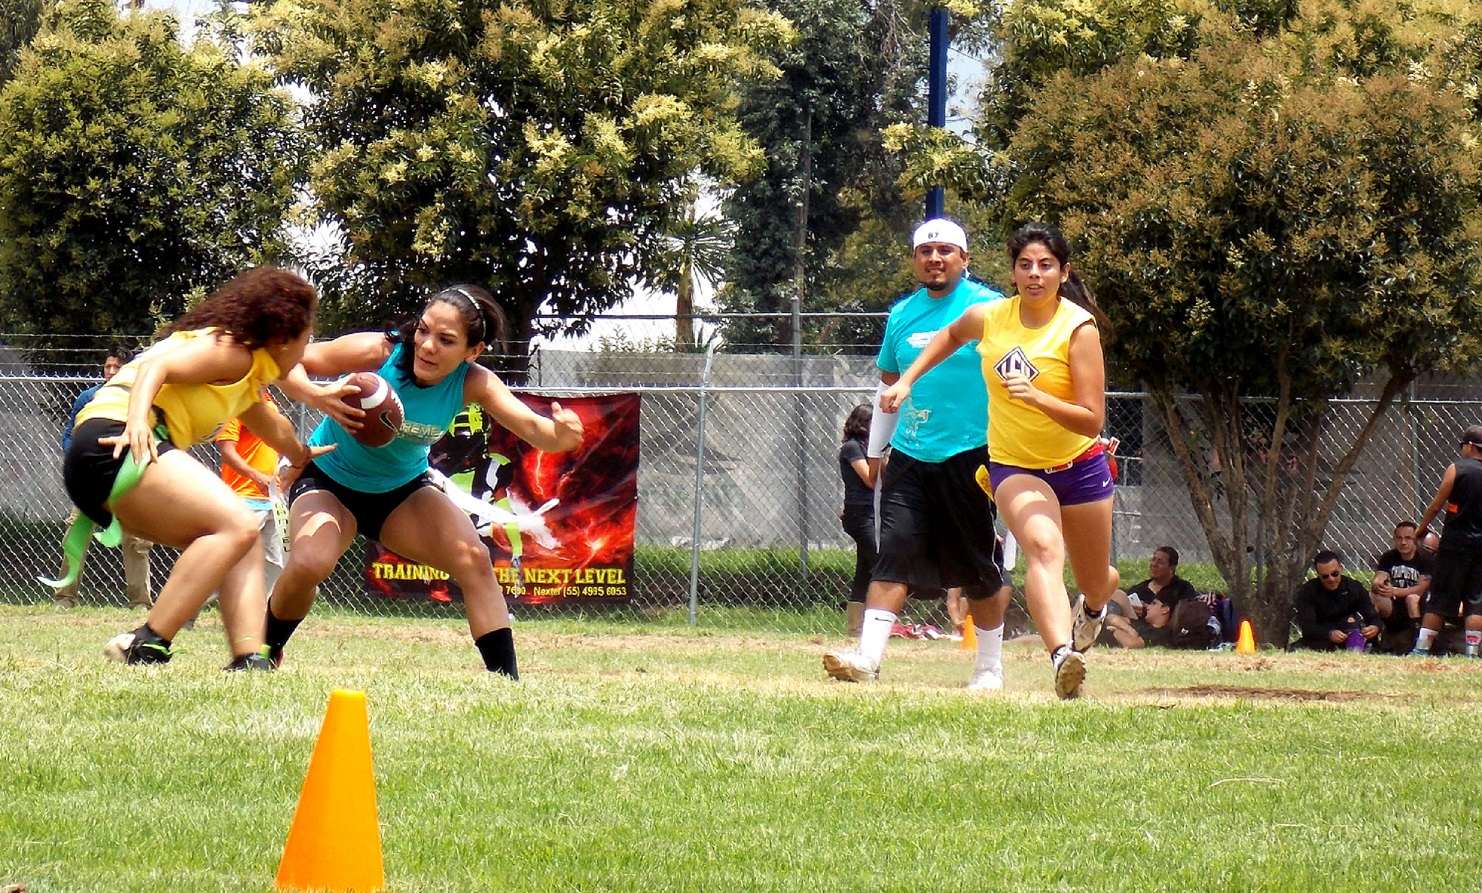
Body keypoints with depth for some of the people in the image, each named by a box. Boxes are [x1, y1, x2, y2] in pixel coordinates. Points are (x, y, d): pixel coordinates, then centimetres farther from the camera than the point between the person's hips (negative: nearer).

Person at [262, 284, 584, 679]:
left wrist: (559, 434, -55)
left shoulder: (473, 383, -20)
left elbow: (533, 428, -31)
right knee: (309, 563, -28)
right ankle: (264, 655, -2)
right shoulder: (376, 353, -29)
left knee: (474, 560, -13)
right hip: (329, 479, -3)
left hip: (403, 490, 3)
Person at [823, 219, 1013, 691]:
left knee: (982, 568, 5)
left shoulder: (987, 308, -4)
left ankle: (990, 667, 18)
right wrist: (875, 450, 20)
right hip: (909, 457, 4)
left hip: (971, 456, -4)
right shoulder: (902, 314, 12)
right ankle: (867, 656, -16)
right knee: (895, 552, -9)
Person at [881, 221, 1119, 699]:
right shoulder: (988, 317, -8)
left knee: (1096, 584, 16)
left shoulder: (1079, 327, -18)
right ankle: (1062, 655, -52)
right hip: (1014, 465, 0)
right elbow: (950, 336, 19)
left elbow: (1092, 421, -23)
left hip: (1080, 466, 0)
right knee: (1044, 548, -31)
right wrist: (907, 380, 10)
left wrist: (1037, 397, -37)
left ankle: (1091, 609, 56)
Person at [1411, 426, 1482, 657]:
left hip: (1455, 543, -3)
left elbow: (1436, 506, -3)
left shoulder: (1457, 469, -7)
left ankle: (1421, 648, 1)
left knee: (1440, 598, 1)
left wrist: (1423, 527, 13)